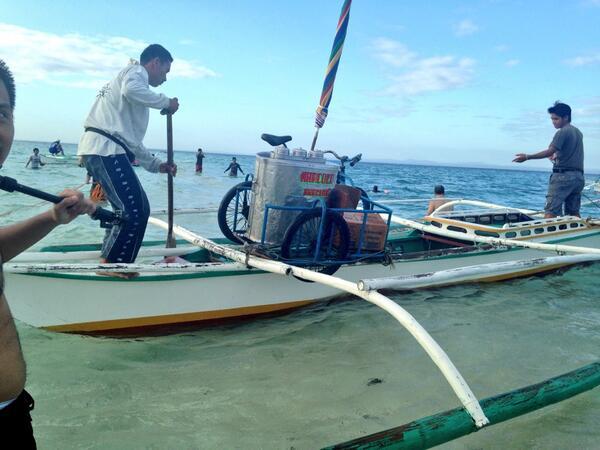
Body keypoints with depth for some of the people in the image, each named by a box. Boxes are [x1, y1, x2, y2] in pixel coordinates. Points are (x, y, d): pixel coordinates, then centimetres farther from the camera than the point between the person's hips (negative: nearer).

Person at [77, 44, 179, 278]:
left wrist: (157, 165, 28)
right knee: (134, 210, -13)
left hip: (99, 151, 10)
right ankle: (112, 264, -5)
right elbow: (131, 90, -22)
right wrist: (166, 102, -8)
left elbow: (132, 142, 32)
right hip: (106, 150, -10)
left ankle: (110, 262, 19)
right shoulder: (136, 70, 7)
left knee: (134, 209, 14)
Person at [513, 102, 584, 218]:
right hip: (579, 176, 9)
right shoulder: (578, 132, 19)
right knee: (574, 212, 11)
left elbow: (549, 152, -20)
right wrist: (557, 156, 21)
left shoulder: (562, 132, -9)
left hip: (563, 175, -9)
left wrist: (527, 157, -21)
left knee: (550, 211, -12)